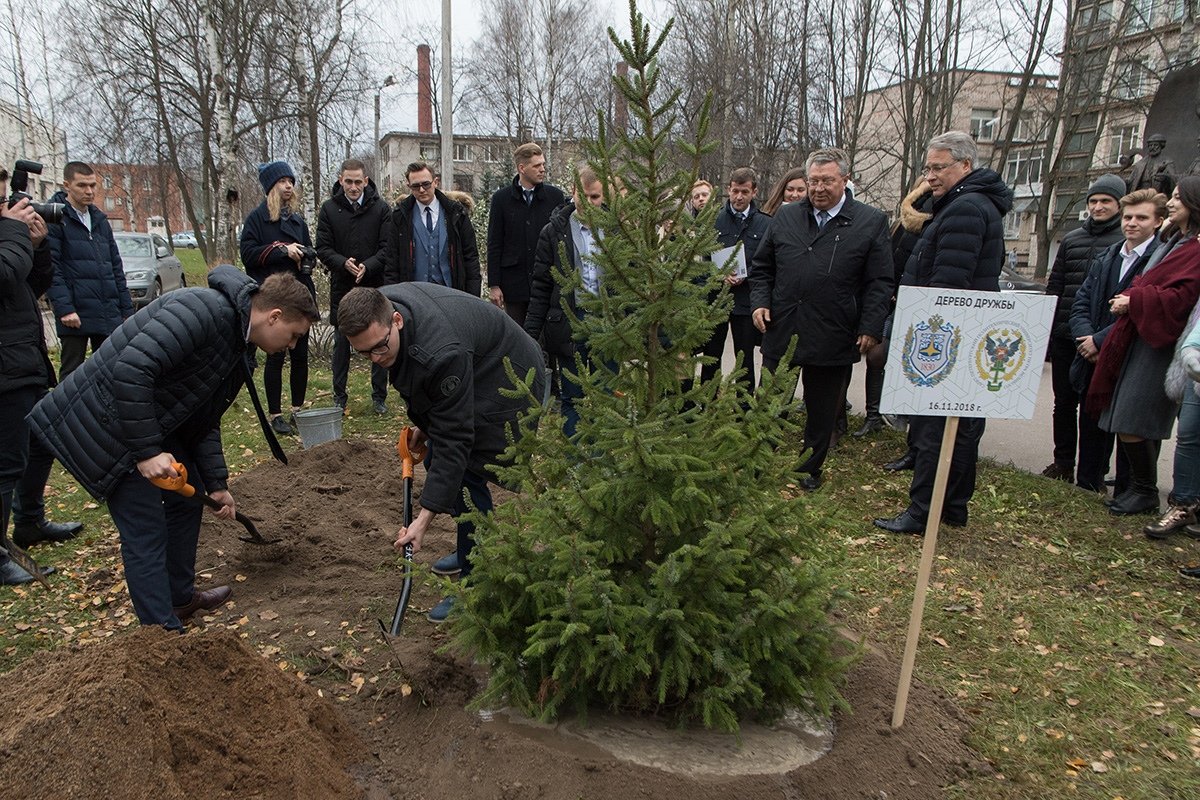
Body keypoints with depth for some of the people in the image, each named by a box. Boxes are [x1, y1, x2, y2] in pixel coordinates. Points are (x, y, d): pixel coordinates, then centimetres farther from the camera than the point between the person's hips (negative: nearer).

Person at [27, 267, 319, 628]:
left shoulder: (238, 346, 6)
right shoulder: (202, 310, -25)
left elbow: (205, 420, 12)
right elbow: (130, 368, -33)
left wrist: (216, 484, 7)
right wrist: (146, 451, -29)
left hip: (151, 422, 10)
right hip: (104, 424, -10)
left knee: (187, 500, 19)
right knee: (146, 532, -6)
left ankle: (180, 596, 37)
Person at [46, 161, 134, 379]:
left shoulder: (100, 219, 17)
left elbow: (116, 267, 19)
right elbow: (50, 267, -12)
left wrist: (127, 309, 14)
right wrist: (64, 308, -20)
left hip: (109, 315, 6)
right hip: (75, 315, -6)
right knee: (72, 376, 2)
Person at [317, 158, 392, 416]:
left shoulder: (381, 208, -2)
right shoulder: (329, 208, 1)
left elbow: (387, 247, -5)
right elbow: (323, 248, -1)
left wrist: (368, 266, -21)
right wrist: (343, 263, -20)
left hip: (376, 286, -1)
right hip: (342, 287, 1)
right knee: (341, 342, 9)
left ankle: (379, 396, 18)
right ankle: (340, 397, 20)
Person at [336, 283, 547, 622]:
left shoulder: (441, 354, -41)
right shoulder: (380, 305, -15)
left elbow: (453, 439, -36)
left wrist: (424, 518, -36)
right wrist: (423, 422, 9)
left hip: (507, 387, -9)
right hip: (465, 384, 10)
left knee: (467, 475, -16)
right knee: (435, 461, 12)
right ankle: (471, 551, 30)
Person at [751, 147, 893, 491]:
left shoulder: (871, 222, 0)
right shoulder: (786, 216, 8)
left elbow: (879, 282, -2)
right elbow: (762, 267, 13)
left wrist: (871, 328, -9)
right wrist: (760, 301, -2)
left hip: (833, 337, -2)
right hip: (781, 330, 2)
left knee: (822, 411, 12)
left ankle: (811, 467, 28)